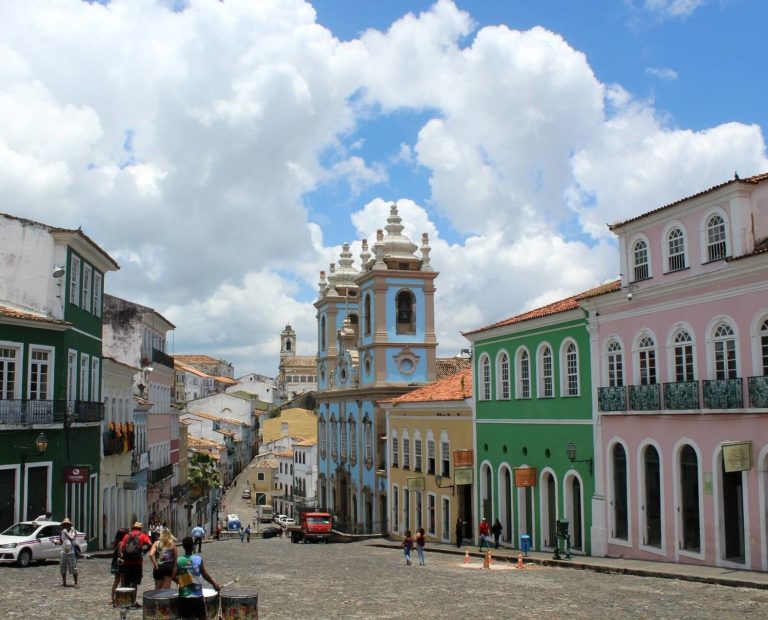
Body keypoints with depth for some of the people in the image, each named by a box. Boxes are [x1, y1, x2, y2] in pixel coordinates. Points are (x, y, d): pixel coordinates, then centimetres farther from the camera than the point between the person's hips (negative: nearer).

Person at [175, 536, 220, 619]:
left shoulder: (179, 560, -4)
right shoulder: (198, 559, -9)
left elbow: (174, 577, -5)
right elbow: (205, 575, -5)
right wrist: (214, 584, 10)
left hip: (183, 596, 2)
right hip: (197, 595, -1)